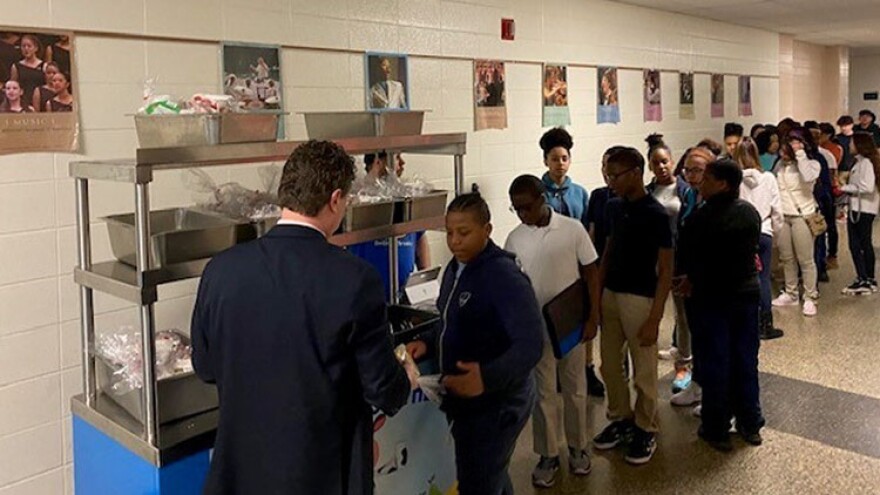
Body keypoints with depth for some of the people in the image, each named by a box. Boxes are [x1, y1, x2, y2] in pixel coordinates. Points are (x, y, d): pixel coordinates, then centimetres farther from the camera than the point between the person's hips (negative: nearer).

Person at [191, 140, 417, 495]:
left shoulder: (221, 270, -10)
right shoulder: (355, 280, -20)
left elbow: (205, 367, 4)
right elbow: (384, 392, -13)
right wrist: (407, 378, 9)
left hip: (242, 465, 3)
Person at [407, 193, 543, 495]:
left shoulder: (504, 276, -22)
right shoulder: (454, 269, 6)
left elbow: (530, 344, -30)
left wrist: (488, 378, -45)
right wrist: (429, 346, -1)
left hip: (496, 403, -8)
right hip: (465, 399, 9)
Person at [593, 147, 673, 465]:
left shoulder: (656, 215, -15)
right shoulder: (614, 207, 5)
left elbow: (666, 271, -14)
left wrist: (655, 318, -17)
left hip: (640, 299, -7)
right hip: (610, 295, 7)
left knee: (644, 372, 7)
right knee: (609, 365, 16)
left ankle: (646, 430, 24)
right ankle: (621, 419, 34)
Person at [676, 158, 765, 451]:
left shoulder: (703, 217, -19)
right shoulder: (751, 213, 1)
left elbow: (686, 258, -12)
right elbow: (751, 250, 8)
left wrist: (694, 280, 11)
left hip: (711, 298, -5)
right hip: (747, 293, 5)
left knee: (715, 364, 6)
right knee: (746, 361, 15)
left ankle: (717, 430, 15)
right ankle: (750, 424, 27)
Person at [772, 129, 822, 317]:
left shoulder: (811, 163, -6)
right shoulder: (780, 164, 9)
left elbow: (808, 177, -28)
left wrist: (800, 154, -21)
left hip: (802, 216, -5)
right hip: (782, 216, 5)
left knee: (806, 260, -1)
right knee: (786, 258, 13)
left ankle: (809, 298, 9)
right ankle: (790, 294, 26)